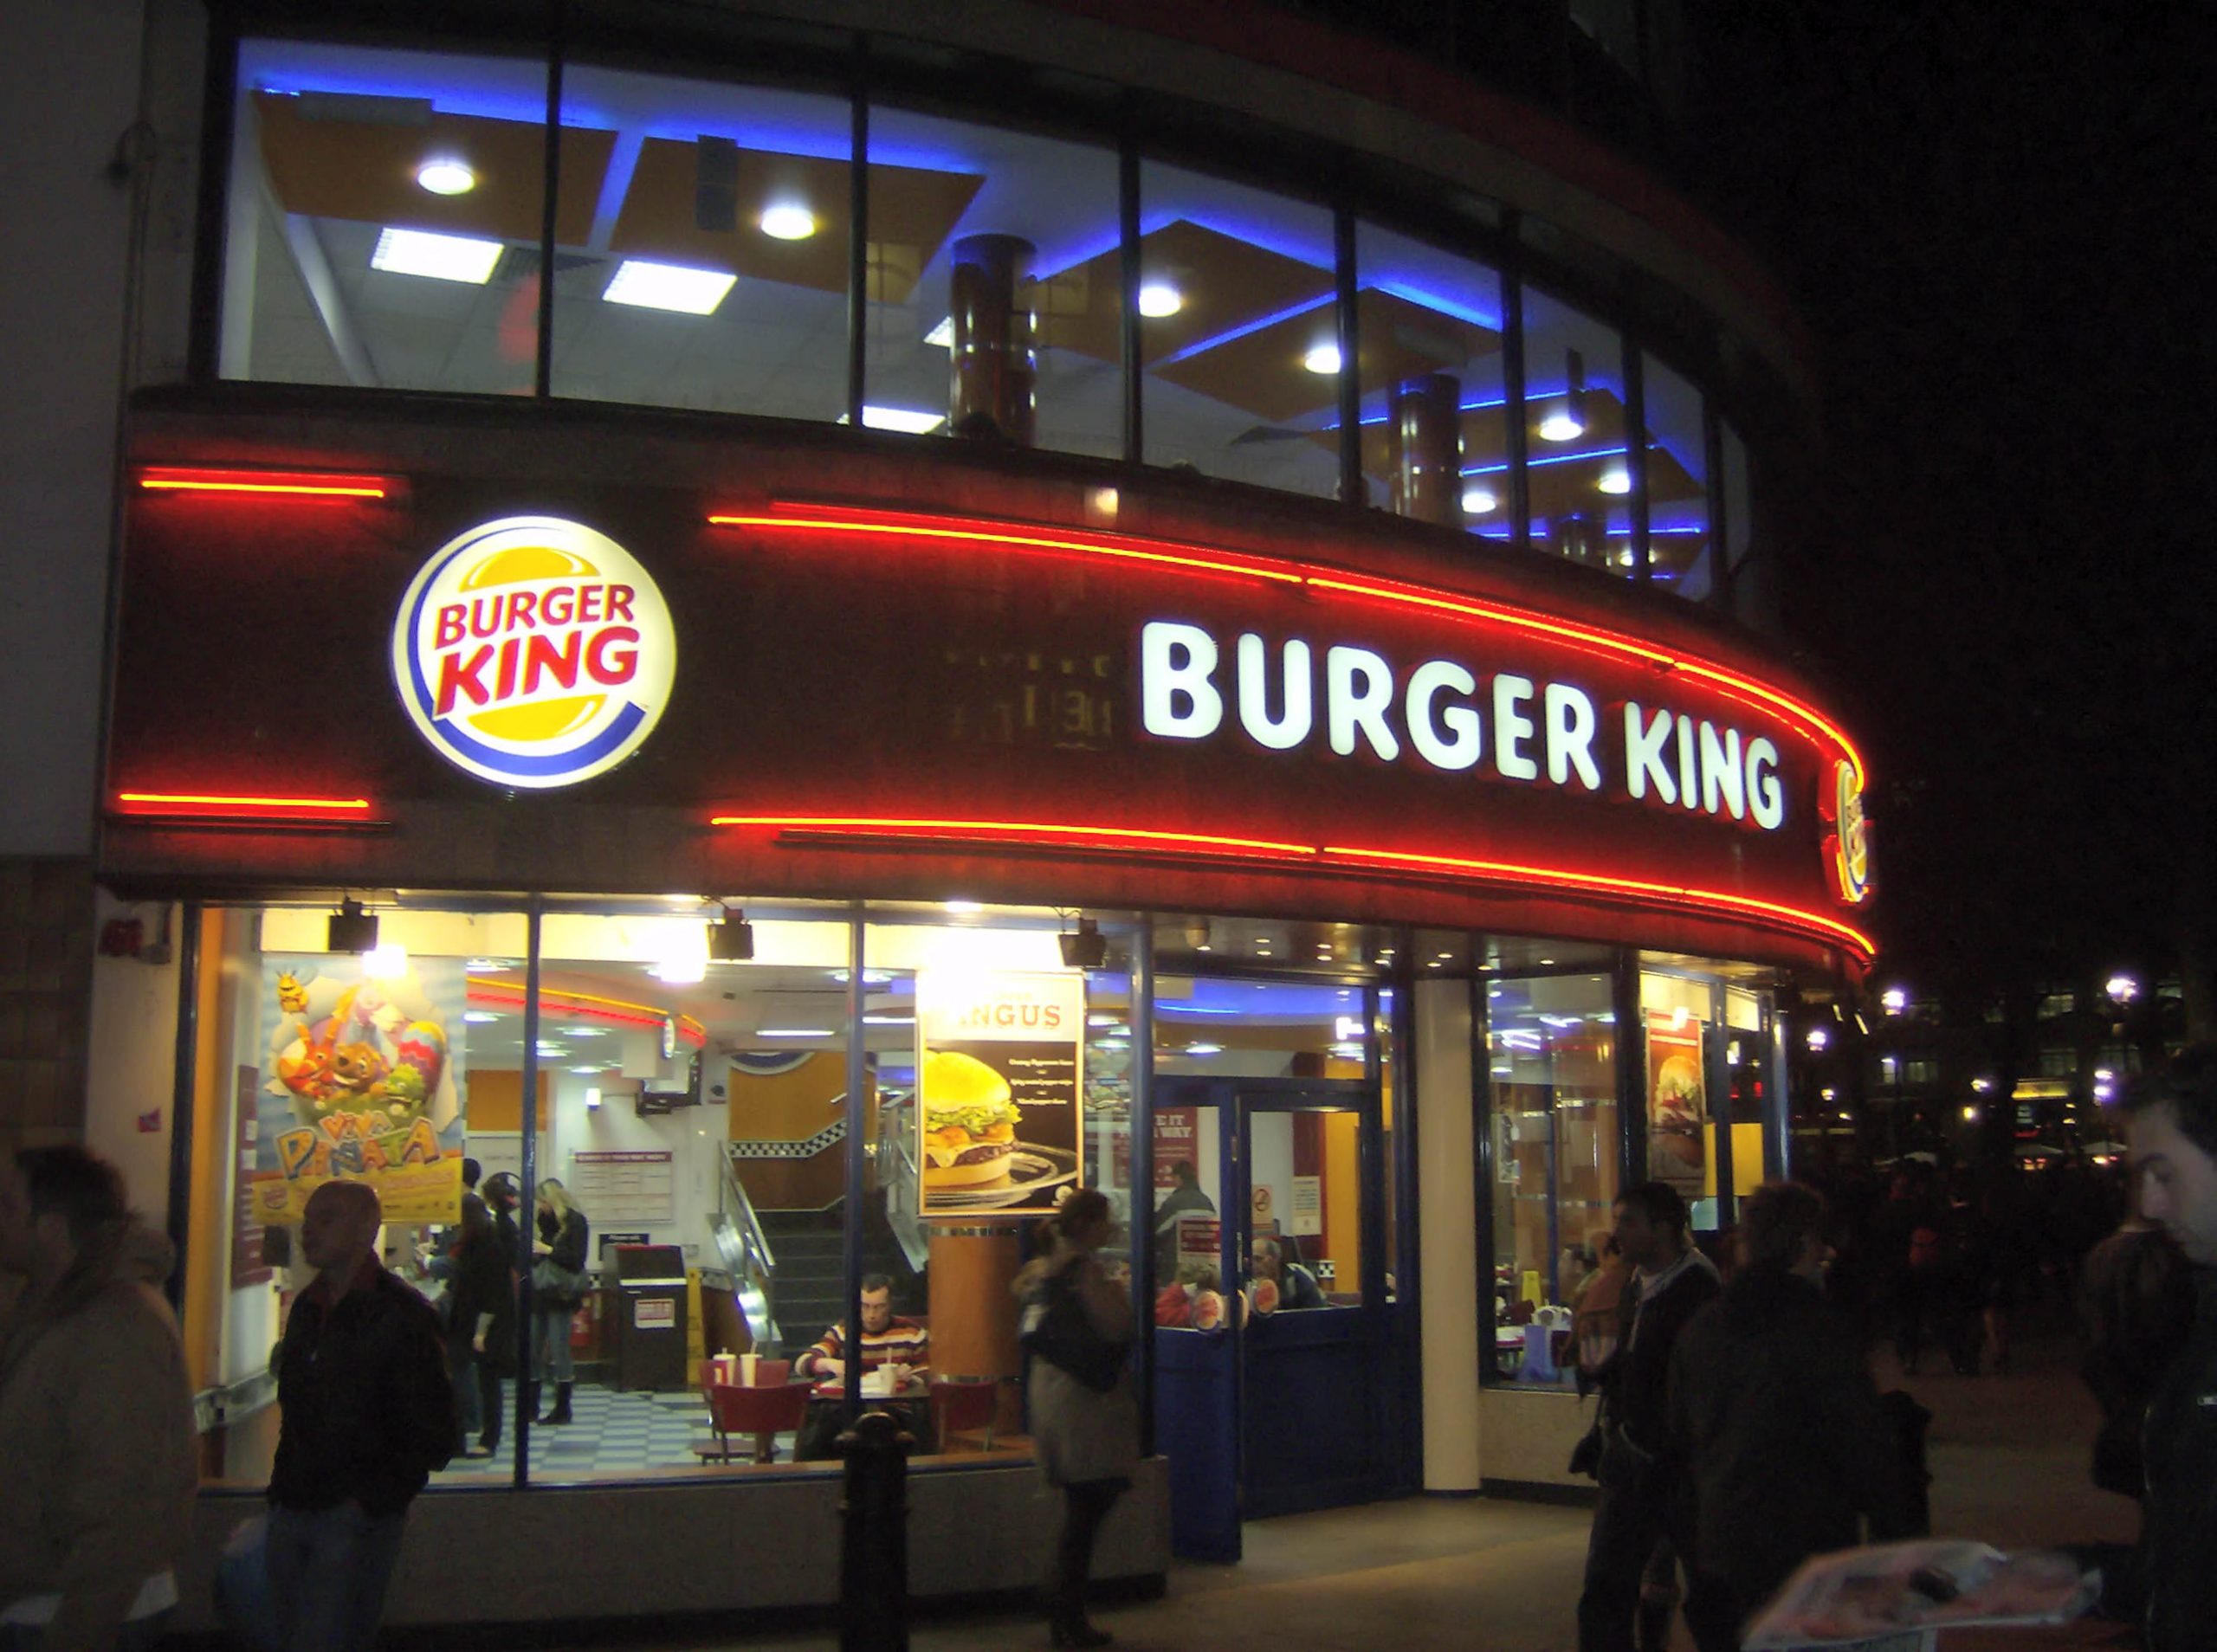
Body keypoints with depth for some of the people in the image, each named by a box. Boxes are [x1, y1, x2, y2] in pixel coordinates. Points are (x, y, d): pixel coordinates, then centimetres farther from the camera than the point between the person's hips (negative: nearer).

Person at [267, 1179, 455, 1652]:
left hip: (356, 1521, -7)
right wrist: (283, 1489, 11)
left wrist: (370, 1500, -15)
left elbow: (433, 1439, -11)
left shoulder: (401, 1315, -10)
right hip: (292, 1509, 7)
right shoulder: (306, 1309, 11)